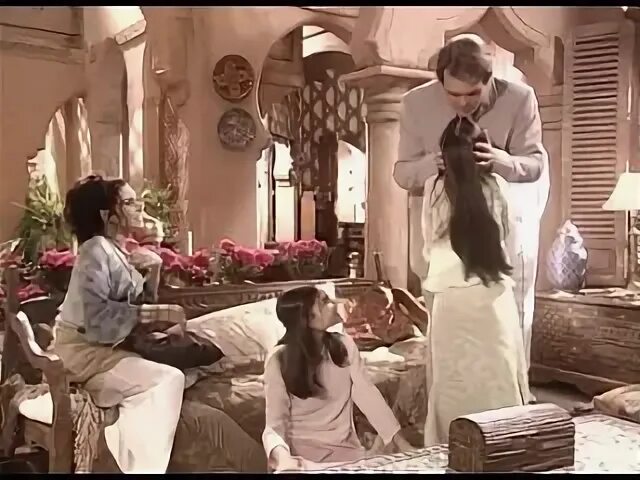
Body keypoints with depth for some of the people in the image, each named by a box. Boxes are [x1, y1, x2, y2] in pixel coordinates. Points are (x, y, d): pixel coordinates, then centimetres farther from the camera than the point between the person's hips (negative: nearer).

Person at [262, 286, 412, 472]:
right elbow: (275, 424, -14)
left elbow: (367, 395, -3)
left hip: (345, 447, 4)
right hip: (303, 451, -3)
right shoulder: (279, 360, -12)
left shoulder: (344, 345, -2)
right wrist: (281, 455, -36)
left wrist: (402, 444, -9)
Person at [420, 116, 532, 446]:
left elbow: (428, 247, 7)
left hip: (451, 298, -1)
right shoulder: (498, 186, 2)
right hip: (494, 296, 2)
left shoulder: (434, 188, -2)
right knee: (497, 382, 10)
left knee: (455, 386, 7)